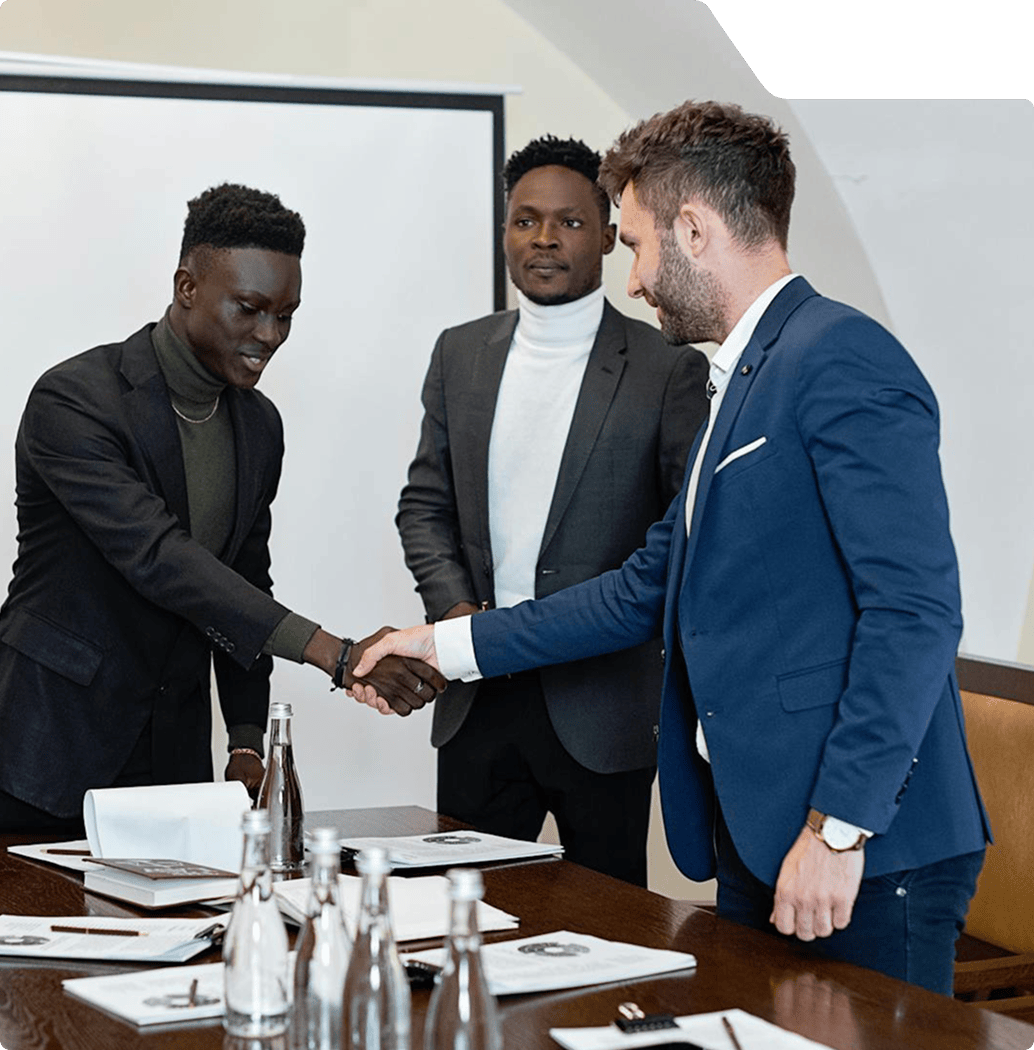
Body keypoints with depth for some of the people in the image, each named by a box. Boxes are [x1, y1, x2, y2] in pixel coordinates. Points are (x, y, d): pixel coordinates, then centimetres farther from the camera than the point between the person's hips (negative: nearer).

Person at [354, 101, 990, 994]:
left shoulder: (843, 358, -12)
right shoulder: (744, 381, 19)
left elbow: (915, 610, -20)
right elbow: (647, 591, 25)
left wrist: (839, 827, -22)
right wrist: (450, 644, 24)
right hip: (759, 836, 9)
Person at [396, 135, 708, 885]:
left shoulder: (667, 367, -4)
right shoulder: (461, 353, 10)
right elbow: (425, 503, 13)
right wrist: (456, 611, -3)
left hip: (604, 704, -3)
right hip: (478, 694, 4)